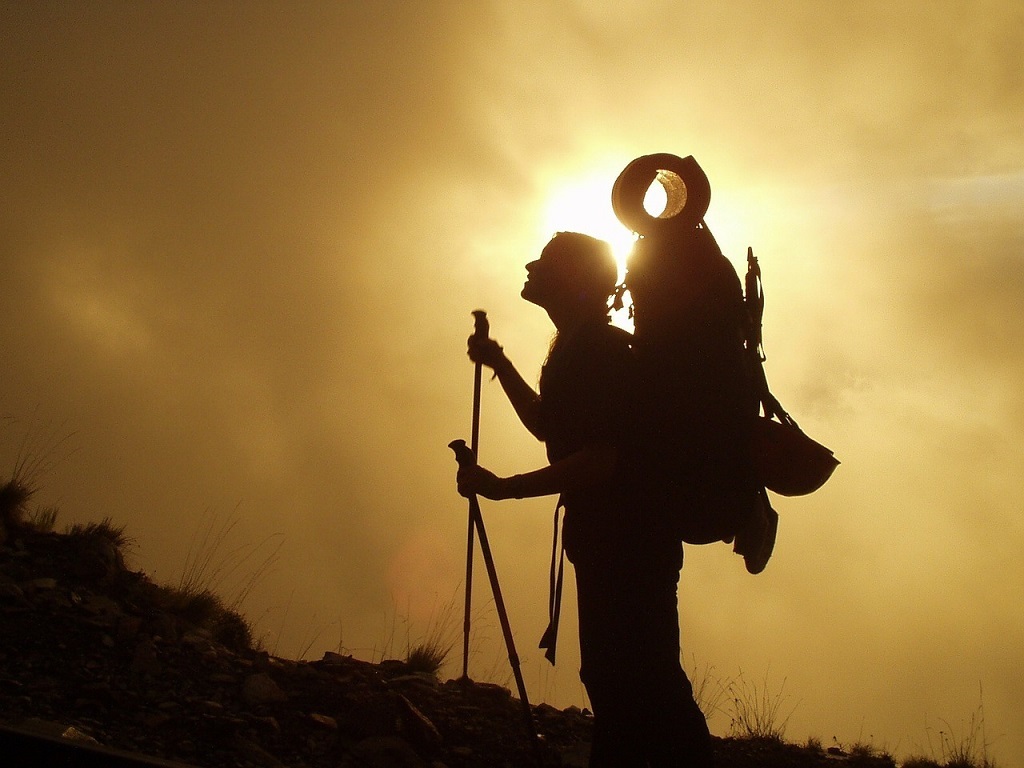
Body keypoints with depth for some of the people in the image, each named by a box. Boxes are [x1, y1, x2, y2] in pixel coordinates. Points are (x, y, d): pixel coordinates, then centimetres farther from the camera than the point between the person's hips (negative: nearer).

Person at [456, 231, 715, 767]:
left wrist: (503, 488, -21)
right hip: (607, 538, 11)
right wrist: (501, 366, 27)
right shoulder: (579, 349, 18)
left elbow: (602, 459, -23)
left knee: (636, 680, -14)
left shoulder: (600, 350, -14)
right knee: (613, 679, 13)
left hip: (628, 537, -11)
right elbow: (548, 427, 33)